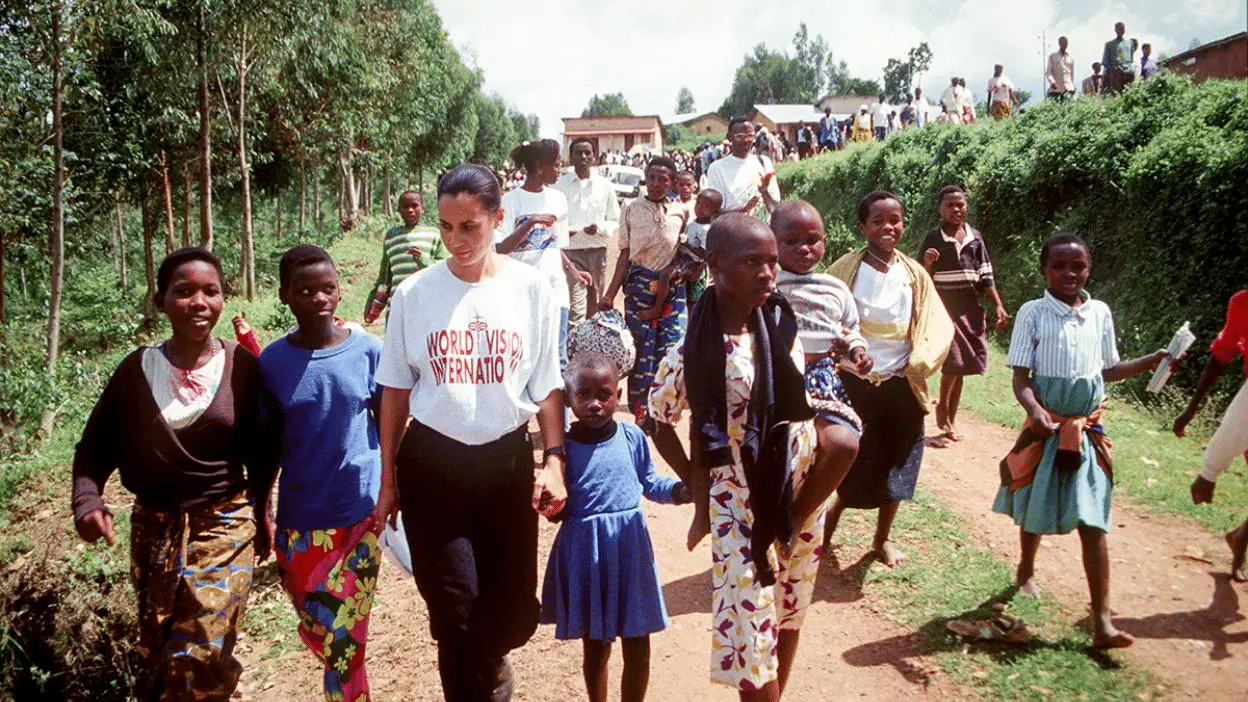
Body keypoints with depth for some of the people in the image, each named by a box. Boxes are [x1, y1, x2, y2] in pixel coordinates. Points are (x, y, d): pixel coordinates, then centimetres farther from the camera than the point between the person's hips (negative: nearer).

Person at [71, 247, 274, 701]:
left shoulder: (243, 368, -7)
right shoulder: (137, 369, -4)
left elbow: (260, 451, 1)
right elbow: (96, 446, 1)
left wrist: (260, 512, 2)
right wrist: (87, 500, -16)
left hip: (224, 524, -2)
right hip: (153, 527, 3)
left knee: (201, 657, -8)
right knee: (156, 657, 14)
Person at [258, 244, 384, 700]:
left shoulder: (367, 350, -7)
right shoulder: (272, 362, -4)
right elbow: (268, 445, 5)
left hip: (360, 514, -2)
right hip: (298, 523, 2)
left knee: (343, 643, -1)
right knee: (315, 635, 14)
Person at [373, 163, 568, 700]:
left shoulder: (531, 288, -4)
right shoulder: (414, 294, -3)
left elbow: (547, 386, 3)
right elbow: (395, 392, 4)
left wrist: (554, 459, -6)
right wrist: (388, 482, 5)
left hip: (507, 459, 1)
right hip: (433, 462, 0)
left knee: (513, 613, 10)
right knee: (455, 617, 0)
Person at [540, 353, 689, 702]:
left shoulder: (632, 437, -4)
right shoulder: (564, 447, -7)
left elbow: (649, 484, 6)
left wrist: (679, 490, -11)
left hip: (629, 546, 1)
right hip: (584, 552, -1)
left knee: (637, 640, 10)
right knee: (594, 644, 15)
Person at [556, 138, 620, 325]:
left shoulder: (604, 185, 9)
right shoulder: (560, 184, 2)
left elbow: (615, 220, 11)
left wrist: (600, 228, -10)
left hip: (598, 251, 3)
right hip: (571, 251, -3)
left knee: (595, 307, 12)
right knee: (575, 309, -12)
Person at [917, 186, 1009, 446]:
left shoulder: (975, 237, 8)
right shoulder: (932, 239, -2)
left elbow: (985, 276, 11)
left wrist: (998, 305, 4)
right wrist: (927, 263, -21)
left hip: (970, 308, 4)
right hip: (944, 306, -4)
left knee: (961, 366, 8)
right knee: (953, 362, -14)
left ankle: (951, 418, 19)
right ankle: (942, 406, 12)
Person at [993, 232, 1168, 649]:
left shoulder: (1100, 313, 3)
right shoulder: (1033, 313, -8)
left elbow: (1108, 369, 14)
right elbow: (1020, 377, -11)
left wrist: (1150, 362, -1)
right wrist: (1036, 411, -28)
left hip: (1088, 429, 2)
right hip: (1047, 428, -2)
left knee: (1093, 522, -2)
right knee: (1035, 509, 15)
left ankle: (1101, 621, -2)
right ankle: (1027, 570, 44)